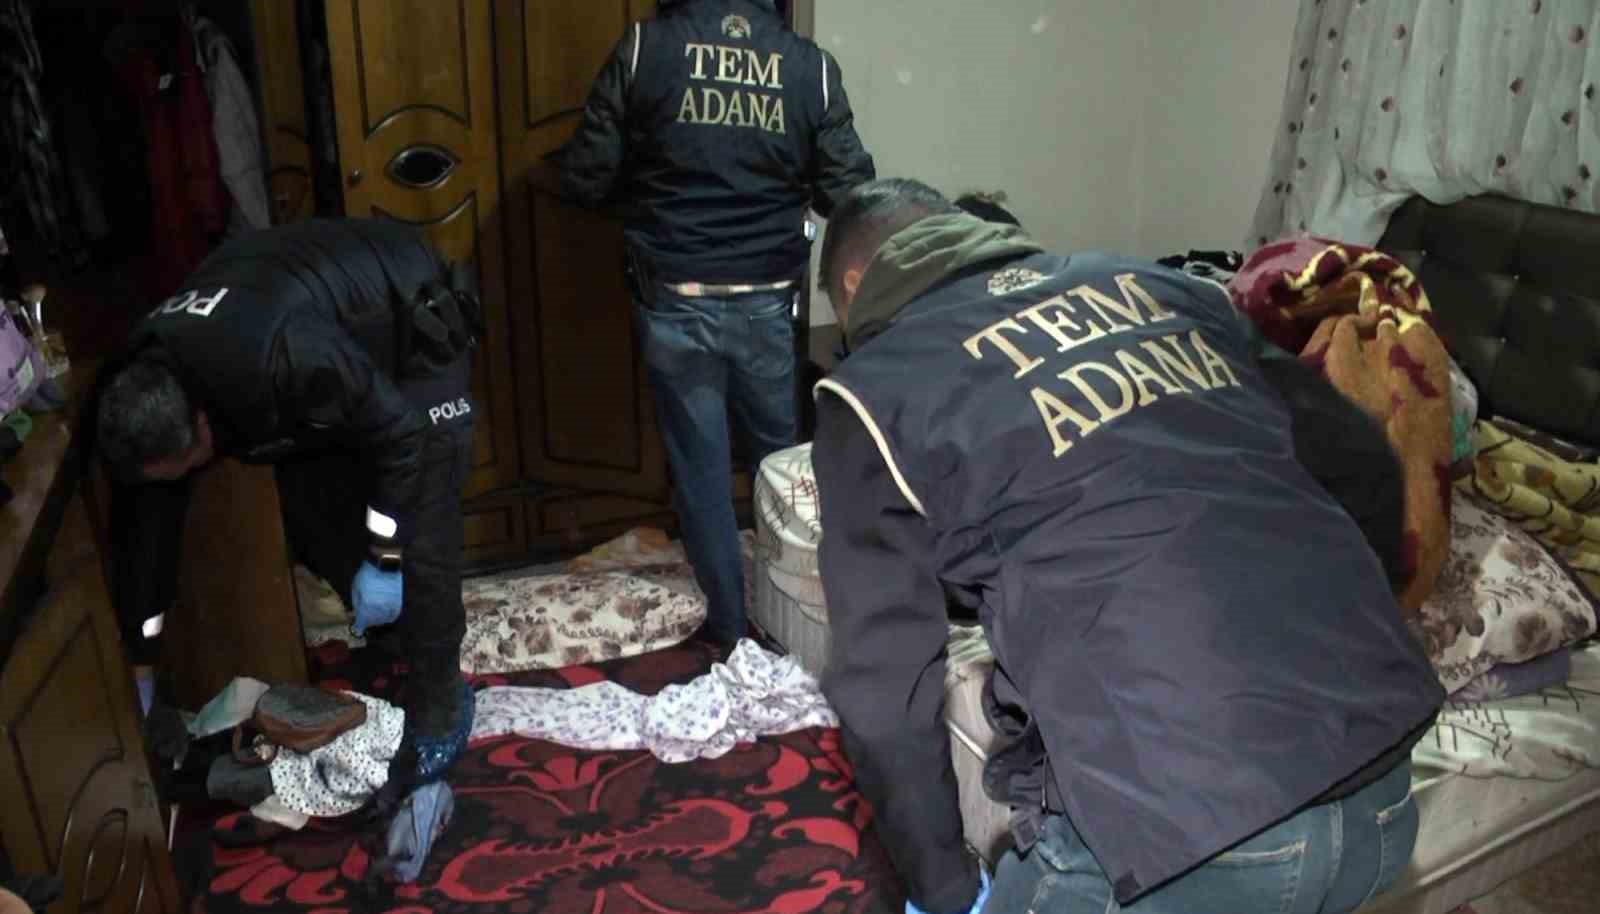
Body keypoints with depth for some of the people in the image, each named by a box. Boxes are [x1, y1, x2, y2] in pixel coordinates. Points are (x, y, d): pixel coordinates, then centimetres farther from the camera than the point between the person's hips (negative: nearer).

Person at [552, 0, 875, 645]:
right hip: (768, 301, 2)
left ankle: (728, 626, 20)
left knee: (701, 468, 11)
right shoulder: (813, 66, -2)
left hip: (676, 302, -1)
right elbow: (849, 196, -1)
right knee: (779, 458, 20)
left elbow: (584, 180, -4)